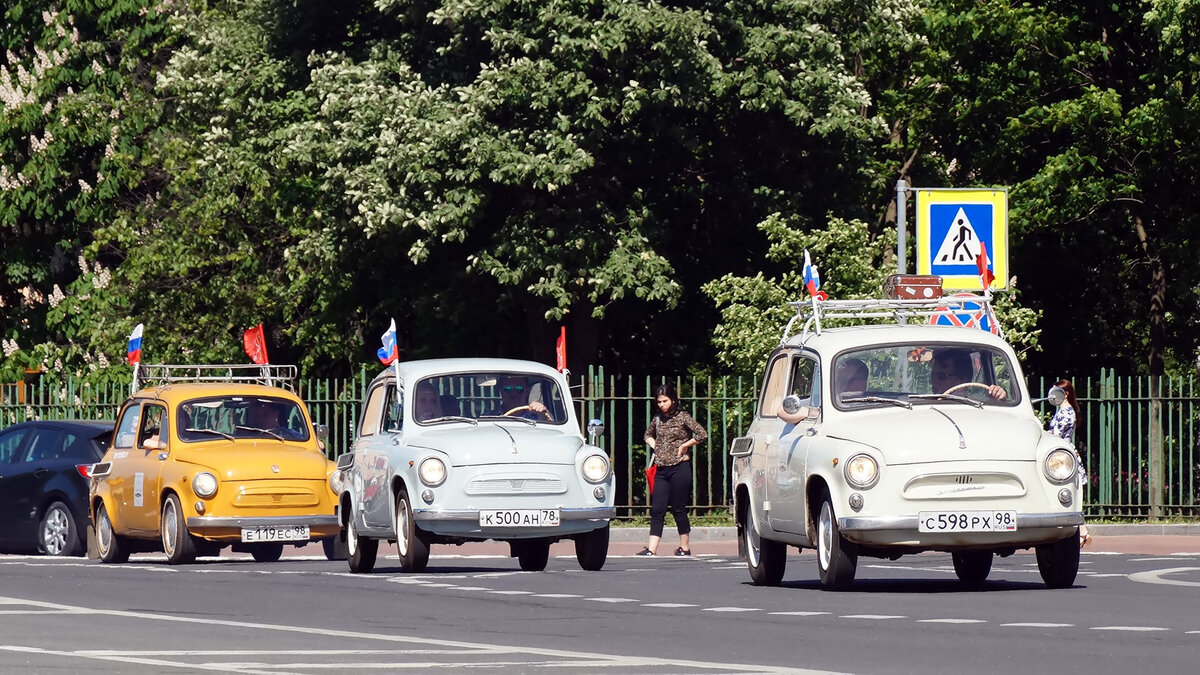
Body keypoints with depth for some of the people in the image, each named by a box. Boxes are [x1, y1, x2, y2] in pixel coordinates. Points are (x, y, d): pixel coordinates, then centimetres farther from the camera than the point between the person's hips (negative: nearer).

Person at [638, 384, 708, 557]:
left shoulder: (682, 417, -4)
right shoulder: (657, 419, 11)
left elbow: (702, 435, -11)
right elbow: (647, 435, 30)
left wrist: (684, 446, -8)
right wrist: (654, 445, 12)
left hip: (679, 467, -5)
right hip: (661, 469, 5)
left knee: (679, 509, 1)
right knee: (657, 509, -2)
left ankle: (684, 547, 12)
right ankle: (651, 548, -7)